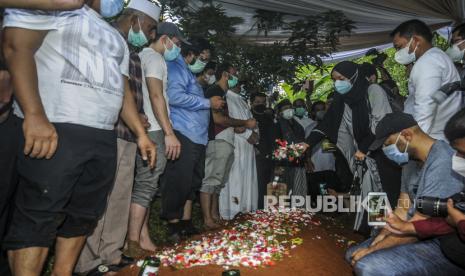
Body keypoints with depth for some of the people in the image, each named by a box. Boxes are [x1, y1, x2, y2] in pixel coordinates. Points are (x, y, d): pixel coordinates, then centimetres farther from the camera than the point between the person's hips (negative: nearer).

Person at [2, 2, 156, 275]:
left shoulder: (118, 39, 25)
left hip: (104, 138, 8)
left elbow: (124, 90, 22)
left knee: (85, 214, 10)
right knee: (38, 218, -4)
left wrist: (141, 134, 14)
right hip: (56, 130, -7)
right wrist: (34, 116, -22)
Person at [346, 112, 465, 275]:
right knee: (353, 255, 7)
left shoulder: (442, 161, -23)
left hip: (443, 249, -9)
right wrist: (381, 237, -7)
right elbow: (402, 210, 9)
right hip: (419, 236, 9)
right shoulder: (413, 162, 8)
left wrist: (374, 248, -16)